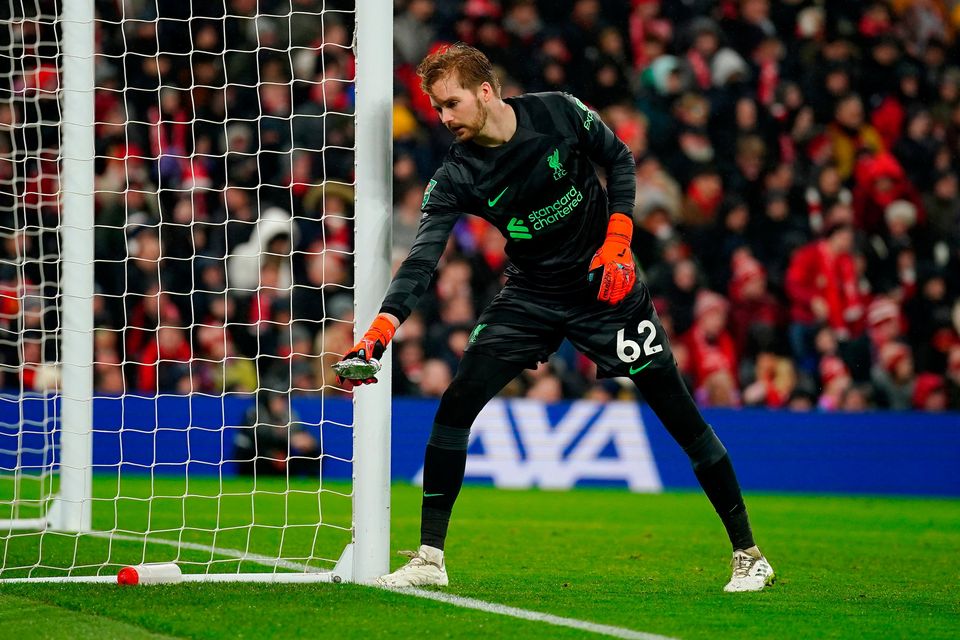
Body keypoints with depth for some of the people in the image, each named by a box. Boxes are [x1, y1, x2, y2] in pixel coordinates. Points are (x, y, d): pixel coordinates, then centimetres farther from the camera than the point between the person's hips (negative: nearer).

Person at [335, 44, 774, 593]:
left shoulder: (558, 113, -15)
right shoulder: (455, 176, -13)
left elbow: (620, 160, 0)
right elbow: (424, 258, -22)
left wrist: (616, 243, -11)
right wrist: (382, 329, -37)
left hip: (606, 285, -2)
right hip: (530, 296, 2)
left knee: (679, 412, -3)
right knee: (456, 405, -12)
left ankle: (749, 554, 9)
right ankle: (430, 558, -4)